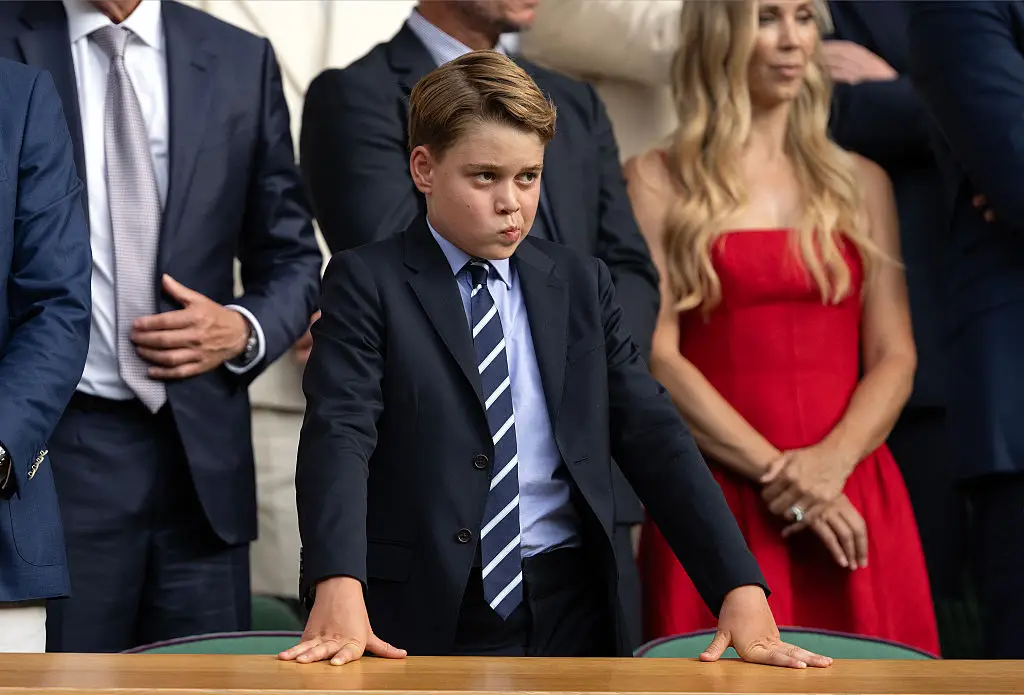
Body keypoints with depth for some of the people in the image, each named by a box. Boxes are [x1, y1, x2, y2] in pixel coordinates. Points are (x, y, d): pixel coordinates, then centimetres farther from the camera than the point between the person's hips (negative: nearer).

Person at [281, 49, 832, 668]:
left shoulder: (582, 284, 11)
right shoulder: (368, 284, -1)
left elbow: (654, 438, 4)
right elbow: (339, 432, -14)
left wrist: (741, 589, -9)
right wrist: (339, 589, -32)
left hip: (570, 615, 3)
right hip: (421, 619, -3)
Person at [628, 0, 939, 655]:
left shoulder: (861, 183, 13)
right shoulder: (658, 182, 4)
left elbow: (895, 358, 6)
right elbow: (655, 358, -4)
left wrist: (831, 461, -12)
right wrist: (774, 471, -12)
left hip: (852, 504, 3)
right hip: (717, 501, -3)